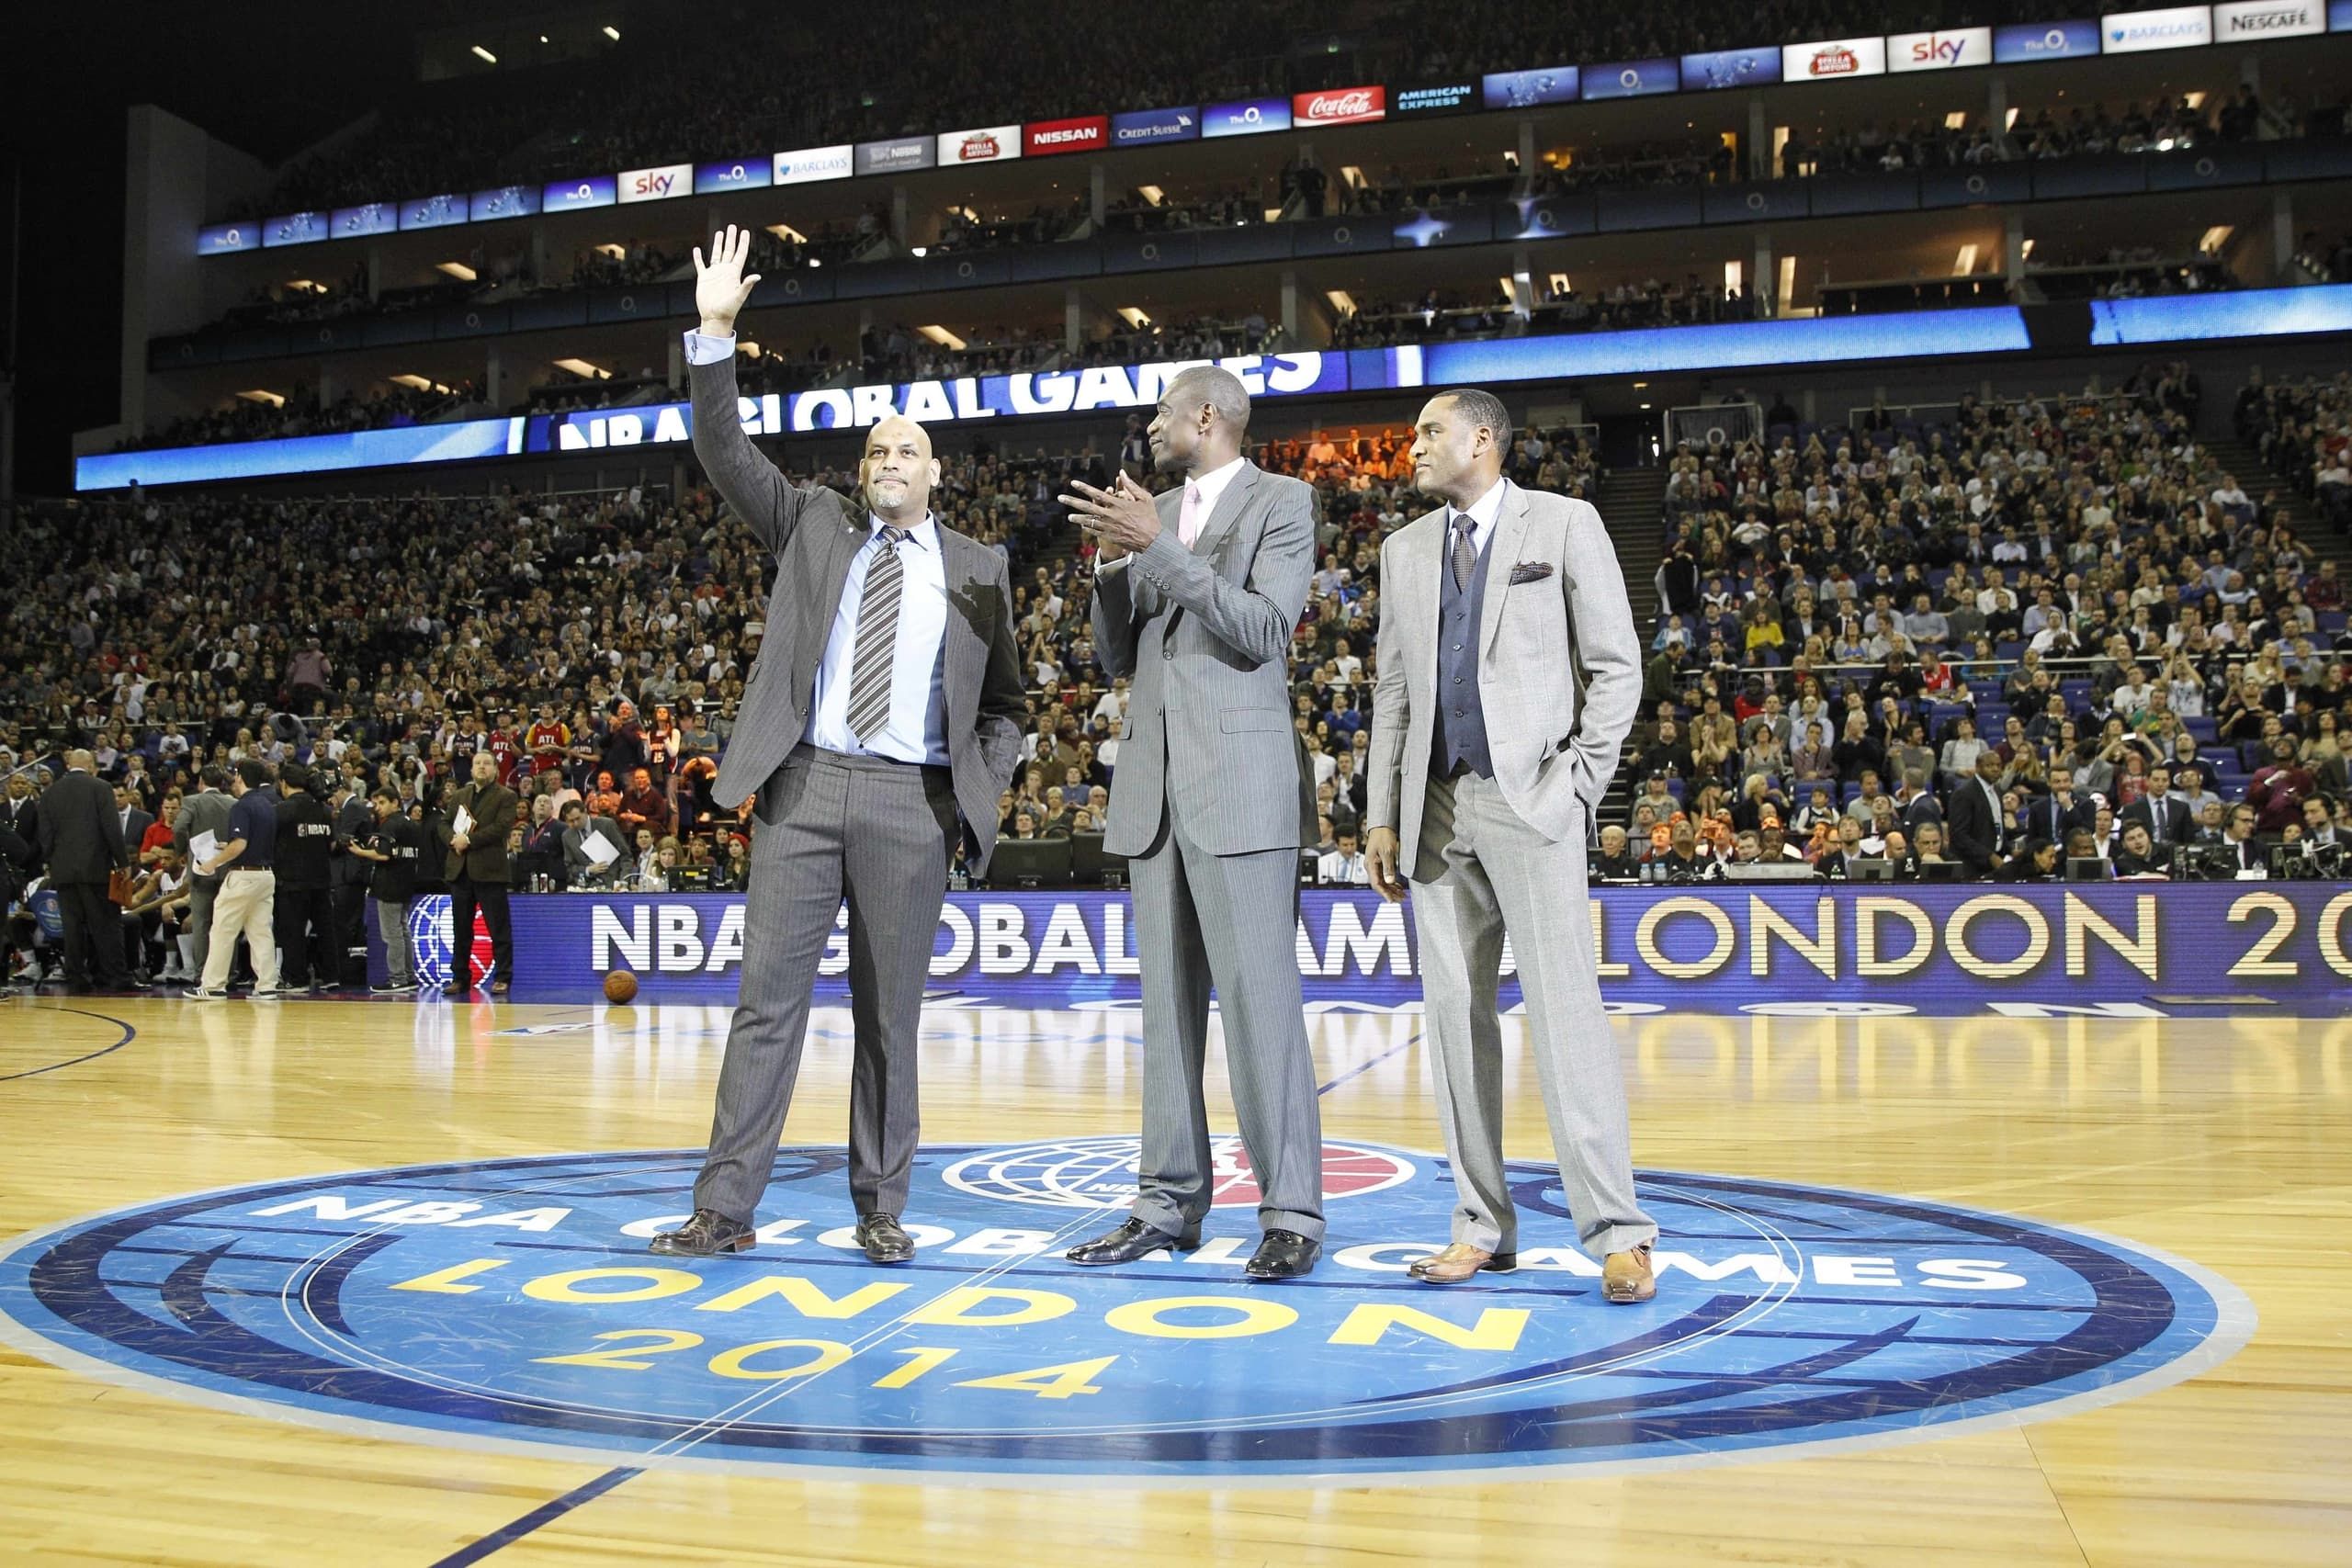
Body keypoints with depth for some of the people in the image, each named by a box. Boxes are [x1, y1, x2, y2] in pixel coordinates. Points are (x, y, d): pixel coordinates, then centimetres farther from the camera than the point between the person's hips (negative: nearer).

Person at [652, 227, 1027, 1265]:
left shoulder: (976, 569, 12)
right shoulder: (814, 526, 14)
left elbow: (1003, 701, 15)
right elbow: (727, 456, 3)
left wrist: (983, 790, 2)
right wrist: (715, 337, -7)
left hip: (914, 803, 0)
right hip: (805, 786, 1)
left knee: (890, 1012, 5)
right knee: (768, 994, 0)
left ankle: (881, 1209, 15)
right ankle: (726, 1207, 5)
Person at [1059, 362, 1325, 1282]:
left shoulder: (1281, 500, 1)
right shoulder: (1155, 512, 18)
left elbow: (1263, 631, -12)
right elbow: (1117, 655, 16)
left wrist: (1159, 546, -16)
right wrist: (1113, 559, 0)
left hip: (1240, 786, -6)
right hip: (1153, 785, 7)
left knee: (1259, 997, -8)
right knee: (1168, 1002, 8)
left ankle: (1292, 1212, -2)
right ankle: (1171, 1201, 14)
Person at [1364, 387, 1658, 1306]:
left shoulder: (1564, 524, 4)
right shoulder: (1406, 549, 16)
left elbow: (1617, 665, 2)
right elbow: (1393, 691, 15)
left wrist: (1580, 780, -7)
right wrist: (1383, 817, 9)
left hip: (1530, 801, -5)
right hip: (1438, 809, 5)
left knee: (1564, 1009, -11)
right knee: (1455, 1016, 4)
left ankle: (1617, 1234, -5)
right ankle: (1484, 1227, 12)